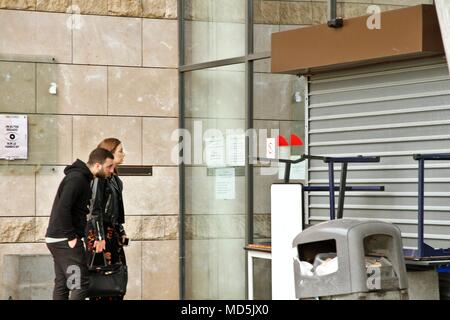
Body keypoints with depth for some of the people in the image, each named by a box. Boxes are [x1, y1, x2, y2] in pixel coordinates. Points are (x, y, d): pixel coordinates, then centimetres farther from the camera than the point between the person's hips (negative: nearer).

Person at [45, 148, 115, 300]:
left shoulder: (83, 178, 15)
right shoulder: (77, 178, -16)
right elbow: (62, 209, -26)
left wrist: (96, 235, 7)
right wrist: (71, 237, -19)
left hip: (56, 239, 10)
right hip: (65, 240, -10)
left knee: (62, 285, 11)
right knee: (82, 283, -9)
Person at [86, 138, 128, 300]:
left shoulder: (114, 178, 15)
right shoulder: (100, 177, -12)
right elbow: (95, 208, -16)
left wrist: (121, 232, 19)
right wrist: (99, 236, -19)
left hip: (113, 231, 9)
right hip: (100, 231, -9)